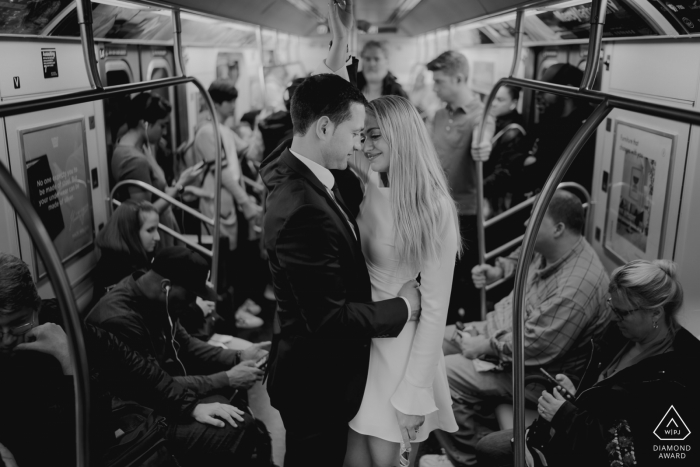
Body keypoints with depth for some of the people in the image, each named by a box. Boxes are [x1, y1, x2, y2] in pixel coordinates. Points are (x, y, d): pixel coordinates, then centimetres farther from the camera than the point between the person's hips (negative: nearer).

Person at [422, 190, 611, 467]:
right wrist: (499, 270, 5)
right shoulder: (547, 248, -3)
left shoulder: (575, 287, -32)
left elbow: (536, 348, -32)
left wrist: (487, 346, -21)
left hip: (537, 371, -10)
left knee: (442, 377, -18)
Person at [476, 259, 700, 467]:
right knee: (487, 447, 7)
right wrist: (574, 395, -4)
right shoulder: (625, 333, 0)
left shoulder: (673, 382, -27)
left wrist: (566, 416, -22)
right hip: (577, 435, 8)